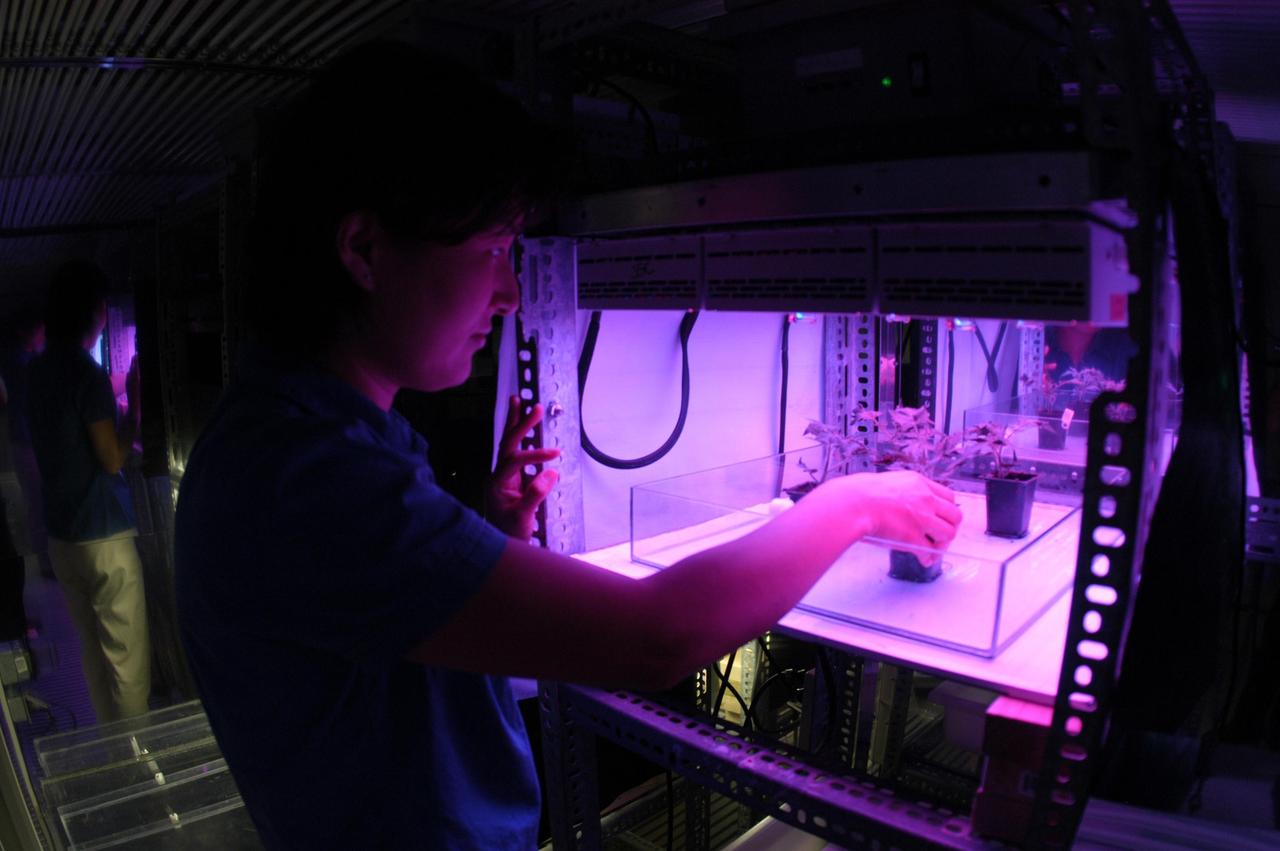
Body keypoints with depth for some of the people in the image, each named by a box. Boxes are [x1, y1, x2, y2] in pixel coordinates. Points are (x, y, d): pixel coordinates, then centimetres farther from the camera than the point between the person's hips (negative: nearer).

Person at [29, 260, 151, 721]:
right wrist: (134, 400, -9)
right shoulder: (88, 373, -17)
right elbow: (113, 459, -14)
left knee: (93, 649, 17)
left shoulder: (37, 372, 8)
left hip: (61, 538, 8)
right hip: (104, 538, -8)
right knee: (128, 659, 1)